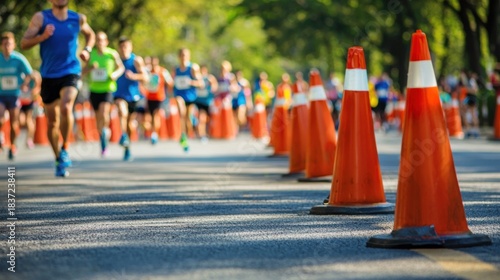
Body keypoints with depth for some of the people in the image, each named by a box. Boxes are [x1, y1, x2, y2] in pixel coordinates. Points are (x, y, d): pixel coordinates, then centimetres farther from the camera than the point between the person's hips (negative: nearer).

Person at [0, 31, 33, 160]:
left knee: (14, 123, 2)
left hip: (14, 95, -1)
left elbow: (29, 74, -5)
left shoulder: (19, 59, -6)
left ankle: (12, 146, 22)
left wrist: (24, 84, -22)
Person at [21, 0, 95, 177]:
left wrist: (87, 50, 5)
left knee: (66, 107, -29)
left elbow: (90, 34, 24)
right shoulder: (41, 18, -4)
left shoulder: (78, 19, 2)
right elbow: (24, 44, -9)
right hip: (49, 76, 1)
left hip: (70, 73, -1)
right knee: (52, 122, 8)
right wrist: (42, 36, -26)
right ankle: (58, 159, 27)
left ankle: (65, 149, -13)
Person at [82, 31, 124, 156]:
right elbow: (83, 72, 7)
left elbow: (121, 67, 9)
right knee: (98, 117, 8)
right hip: (94, 89, 3)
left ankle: (106, 129, 2)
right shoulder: (91, 54, 3)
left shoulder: (112, 54, -2)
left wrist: (115, 74, -11)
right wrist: (90, 67, -14)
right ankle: (104, 145, 22)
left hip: (108, 89, -3)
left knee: (103, 113, -25)